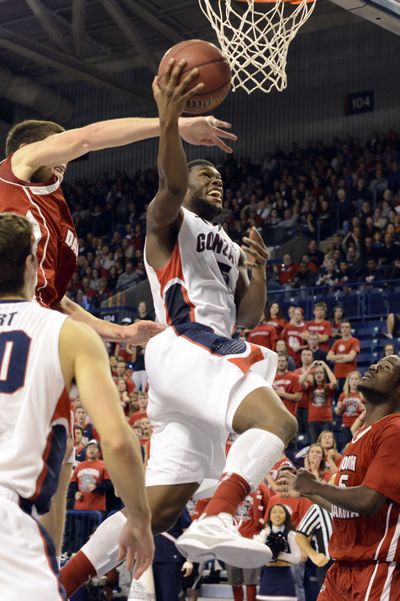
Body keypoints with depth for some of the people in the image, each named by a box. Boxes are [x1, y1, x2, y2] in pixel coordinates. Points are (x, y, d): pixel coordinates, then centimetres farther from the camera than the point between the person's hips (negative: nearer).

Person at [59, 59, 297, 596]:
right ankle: (215, 523, -48)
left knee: (163, 504, 1)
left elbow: (248, 318, 24)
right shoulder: (169, 221, 9)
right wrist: (169, 121, -32)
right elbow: (171, 184, -16)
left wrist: (259, 271, 5)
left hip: (220, 357, 8)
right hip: (183, 349, -8)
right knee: (276, 420, -32)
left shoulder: (230, 247, 31)